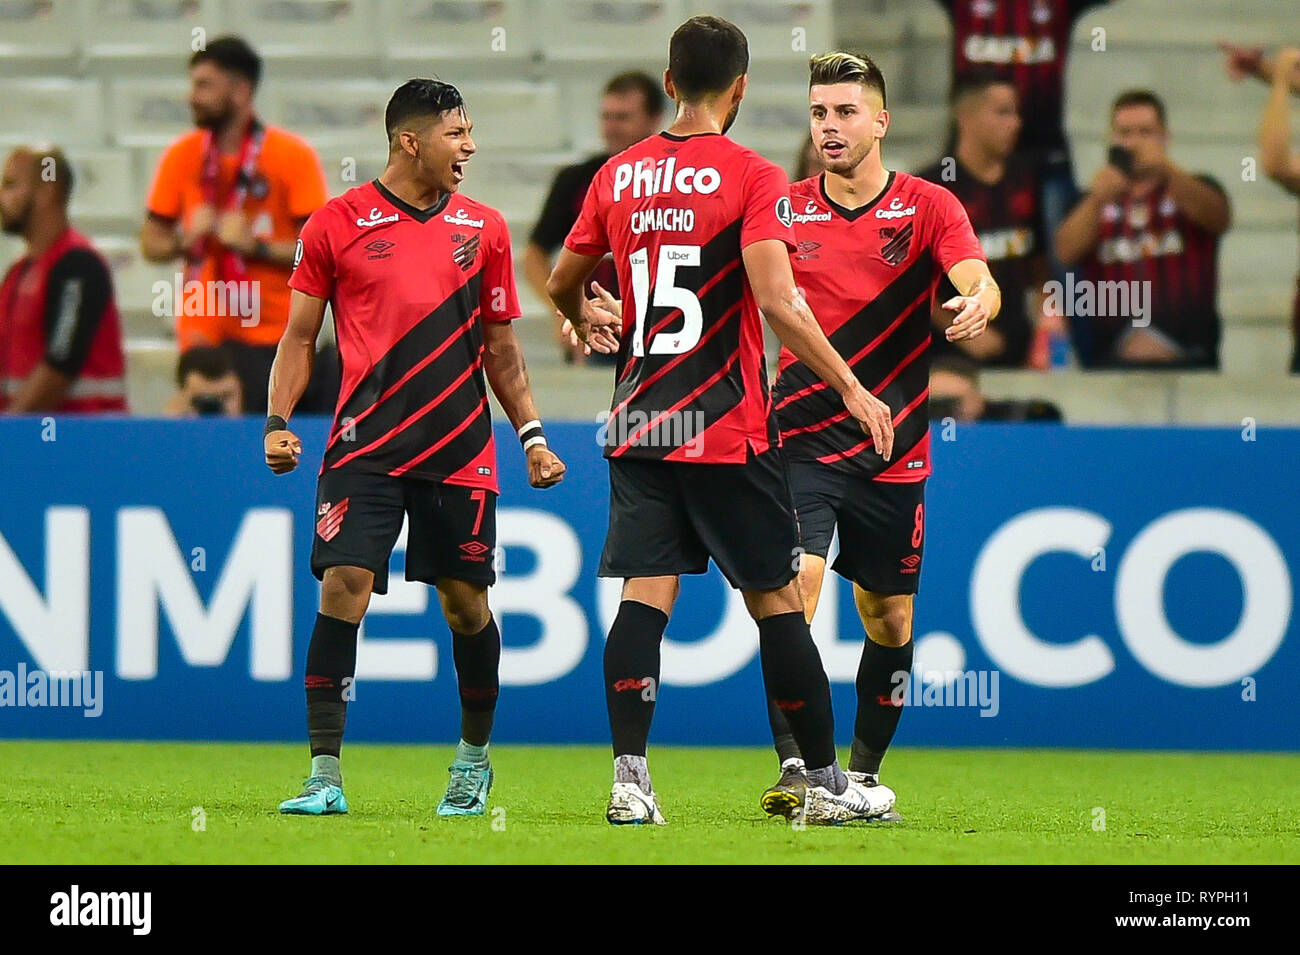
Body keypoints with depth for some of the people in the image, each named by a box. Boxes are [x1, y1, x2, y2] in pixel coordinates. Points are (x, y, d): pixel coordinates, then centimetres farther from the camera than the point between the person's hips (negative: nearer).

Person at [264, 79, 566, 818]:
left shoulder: (483, 228, 9)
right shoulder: (337, 225, 1)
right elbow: (301, 335, 6)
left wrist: (532, 435, 10)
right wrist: (279, 422, -5)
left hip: (460, 451, 2)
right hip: (365, 446, -2)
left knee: (466, 600, 6)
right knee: (343, 586, -12)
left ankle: (475, 757, 27)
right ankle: (325, 776, -10)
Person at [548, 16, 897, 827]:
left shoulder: (620, 175, 7)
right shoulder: (754, 179, -8)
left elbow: (562, 282, 19)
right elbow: (776, 301, -19)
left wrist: (585, 321, 41)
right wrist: (852, 389, -13)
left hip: (639, 426, 4)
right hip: (728, 429, -4)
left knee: (645, 598, 1)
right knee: (776, 600, 3)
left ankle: (630, 782, -8)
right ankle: (827, 785, 9)